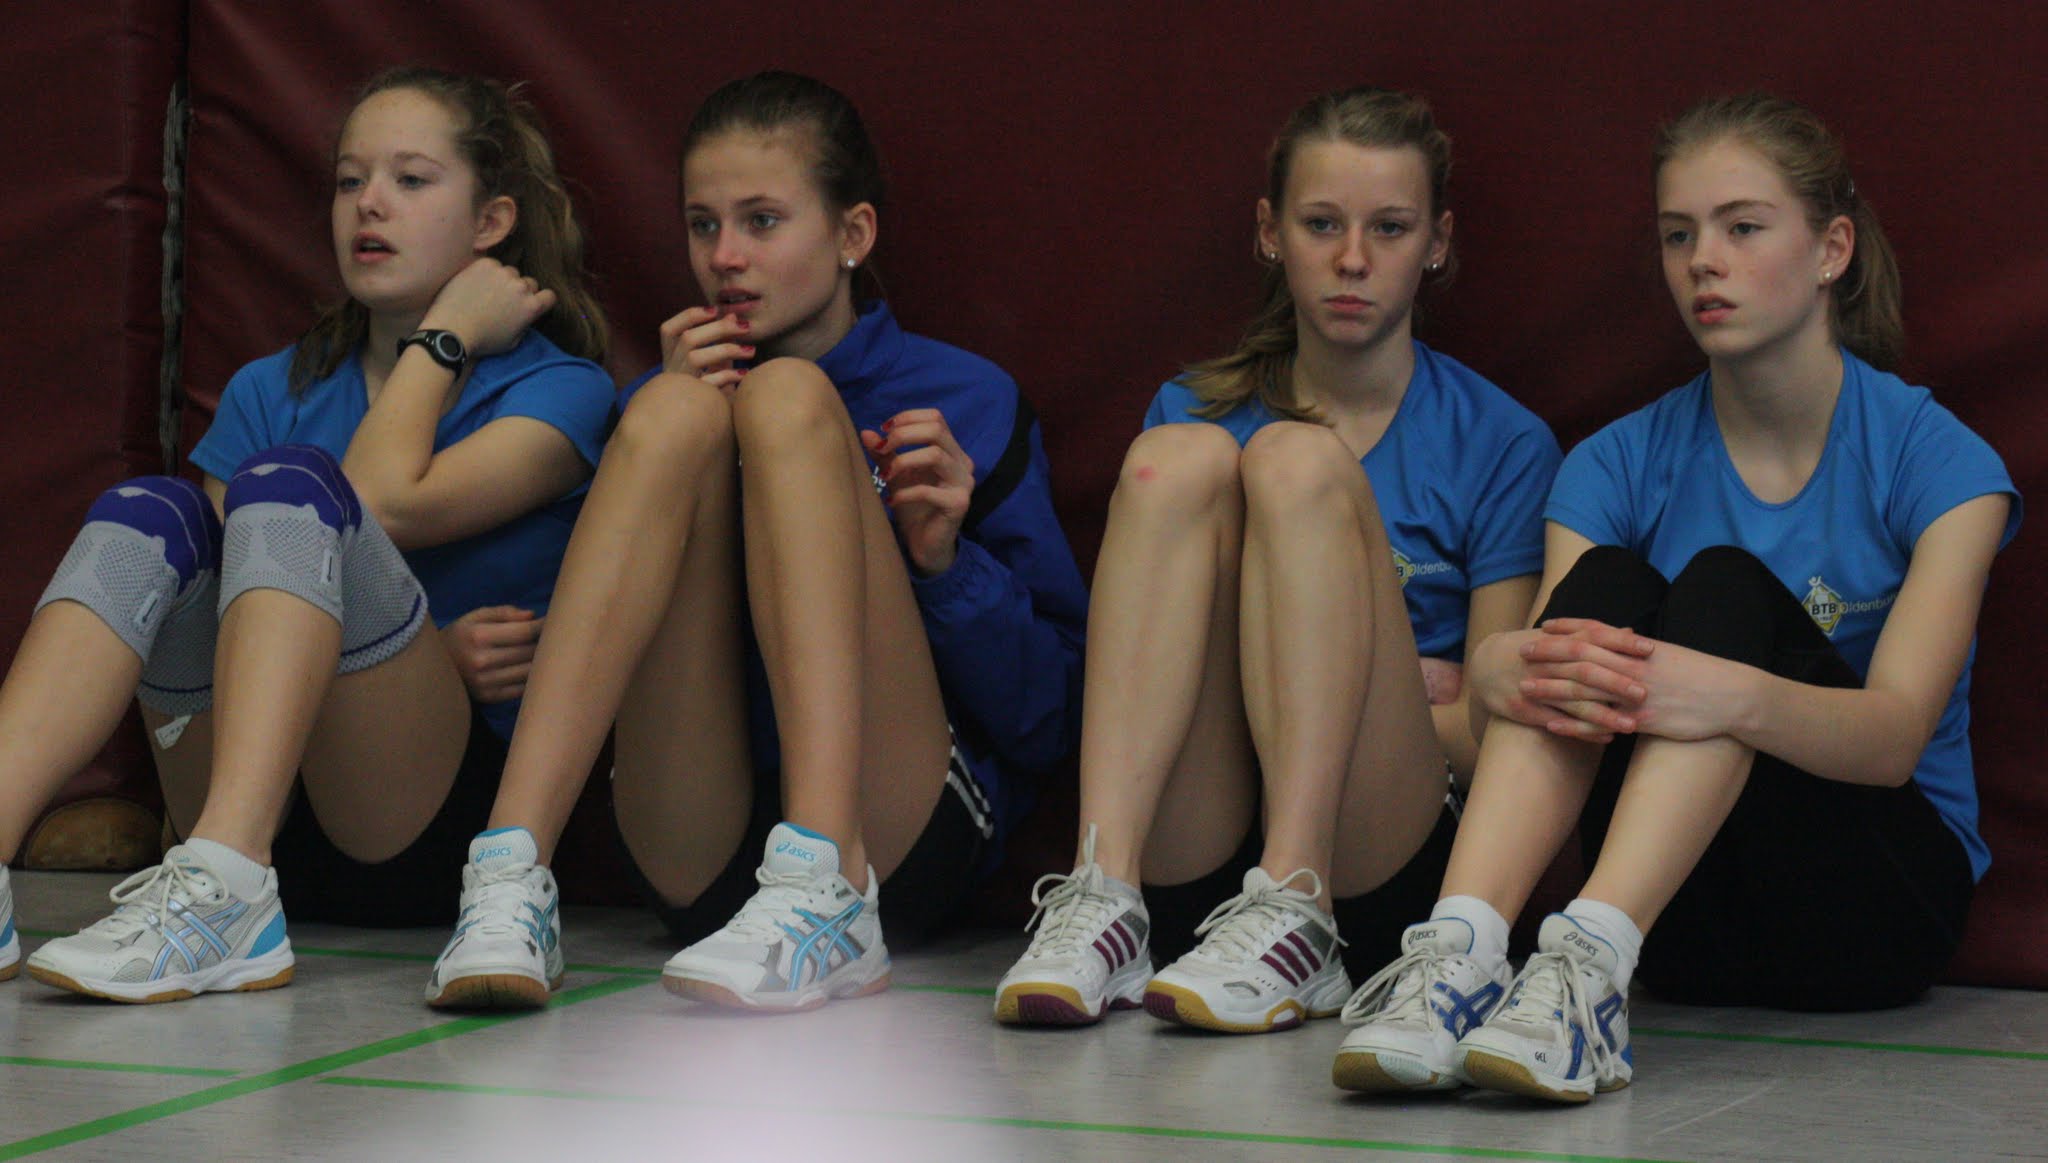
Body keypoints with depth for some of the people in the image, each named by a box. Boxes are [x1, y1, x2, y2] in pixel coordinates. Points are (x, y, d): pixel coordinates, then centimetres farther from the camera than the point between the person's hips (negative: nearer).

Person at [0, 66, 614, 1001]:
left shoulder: (557, 390, 7)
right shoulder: (273, 391, 21)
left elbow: (383, 506, -10)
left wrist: (443, 337, 5)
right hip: (261, 809, 4)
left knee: (290, 479, -24)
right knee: (147, 513, -18)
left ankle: (225, 891, -46)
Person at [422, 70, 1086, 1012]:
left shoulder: (968, 402, 11)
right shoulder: (695, 373, 19)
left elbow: (1048, 720, 9)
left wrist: (945, 560, -9)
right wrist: (682, 420, 0)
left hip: (903, 841, -2)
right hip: (698, 856, 2)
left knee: (786, 397, -16)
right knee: (674, 413, -15)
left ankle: (826, 886, -38)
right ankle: (511, 872, -35)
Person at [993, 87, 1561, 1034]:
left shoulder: (1502, 443, 10)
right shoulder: (1195, 409, 18)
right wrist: (1341, 681, -2)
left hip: (1373, 865, -2)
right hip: (1184, 858, 2)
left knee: (1299, 460, -20)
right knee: (1180, 459, -17)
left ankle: (1294, 921, -36)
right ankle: (1103, 896, -35)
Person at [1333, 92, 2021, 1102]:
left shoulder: (1935, 459, -5)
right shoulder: (1622, 465, 5)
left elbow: (1896, 734, -20)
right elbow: (1561, 636, -12)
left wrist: (1737, 697, -43)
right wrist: (1512, 670, -38)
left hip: (1880, 896, -2)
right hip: (1687, 916, 3)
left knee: (1727, 587, -26)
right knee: (1607, 582, -23)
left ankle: (1592, 960, -49)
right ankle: (1459, 947, -44)